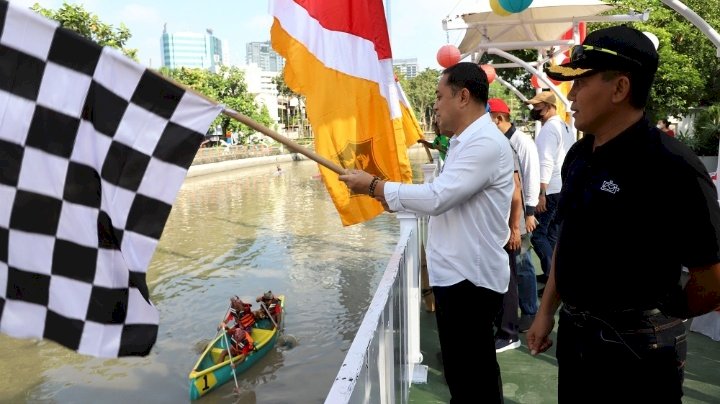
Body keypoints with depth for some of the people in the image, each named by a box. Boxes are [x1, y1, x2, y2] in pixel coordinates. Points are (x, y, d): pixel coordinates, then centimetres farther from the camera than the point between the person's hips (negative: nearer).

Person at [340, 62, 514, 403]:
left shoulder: (485, 143, -19)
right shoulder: (465, 141, 16)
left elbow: (437, 197, -27)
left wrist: (374, 186, -18)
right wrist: (388, 199, 7)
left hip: (469, 279, -10)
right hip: (456, 274, 10)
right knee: (463, 371, 23)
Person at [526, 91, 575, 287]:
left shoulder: (549, 128, -14)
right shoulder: (564, 127, 16)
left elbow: (546, 163, -22)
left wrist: (541, 193, -24)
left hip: (551, 189, -10)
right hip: (563, 188, 10)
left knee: (537, 233, -6)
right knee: (552, 233, 14)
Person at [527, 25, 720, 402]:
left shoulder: (672, 168, -21)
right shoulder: (578, 156, 2)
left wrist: (660, 319, 1)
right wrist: (547, 309, 10)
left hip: (636, 348, -6)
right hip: (573, 332, 7)